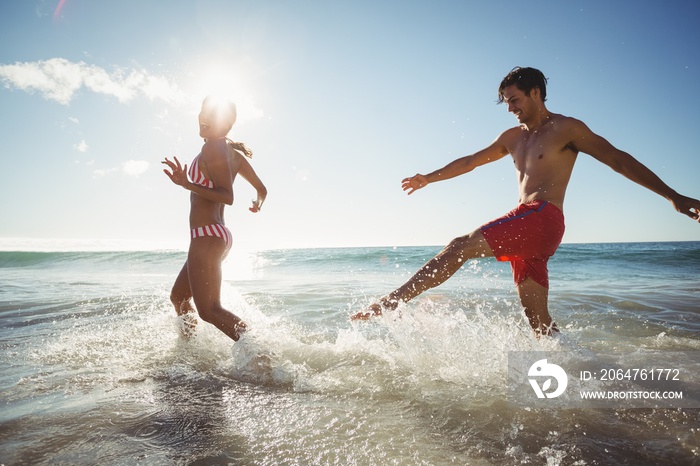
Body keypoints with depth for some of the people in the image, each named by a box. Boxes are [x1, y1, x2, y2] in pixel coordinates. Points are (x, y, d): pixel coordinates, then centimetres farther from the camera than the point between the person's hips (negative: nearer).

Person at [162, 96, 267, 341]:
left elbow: (227, 196, -21)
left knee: (209, 310, -11)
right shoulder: (234, 153, 13)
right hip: (219, 236, 10)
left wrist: (186, 184, -26)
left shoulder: (212, 148, -11)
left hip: (206, 237, -10)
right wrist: (258, 204, 39)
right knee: (178, 297, 22)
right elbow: (262, 189, 20)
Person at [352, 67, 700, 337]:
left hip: (543, 218, -8)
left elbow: (618, 160, 2)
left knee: (460, 247, -20)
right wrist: (428, 178, 34)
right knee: (539, 322, 5)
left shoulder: (566, 128, 4)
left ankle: (387, 304, -20)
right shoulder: (513, 138, 24)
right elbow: (471, 161, 31)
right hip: (525, 227, 8)